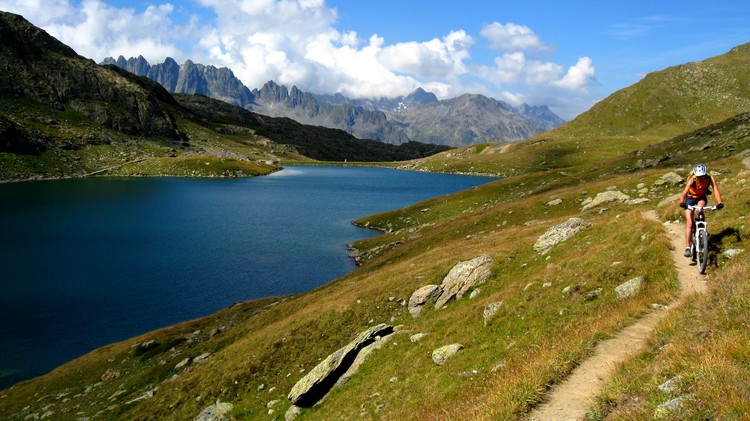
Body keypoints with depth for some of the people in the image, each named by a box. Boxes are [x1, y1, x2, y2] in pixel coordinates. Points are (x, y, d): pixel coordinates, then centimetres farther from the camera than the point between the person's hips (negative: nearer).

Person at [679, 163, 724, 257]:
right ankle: (687, 247, -9)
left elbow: (716, 190, -32)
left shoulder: (710, 178, -24)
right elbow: (684, 192, -41)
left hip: (702, 198, 2)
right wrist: (682, 203, -60)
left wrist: (720, 203, -49)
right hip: (690, 198, -2)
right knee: (689, 223, -11)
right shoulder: (692, 180, -30)